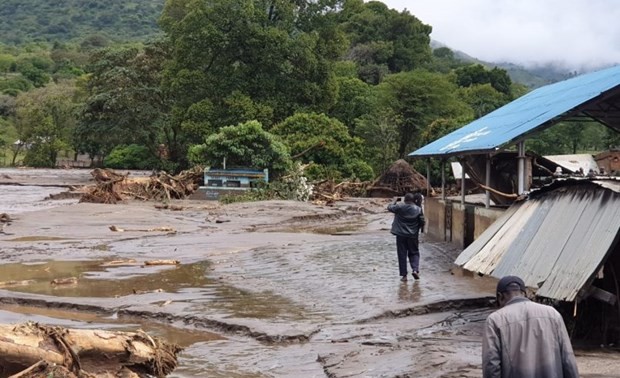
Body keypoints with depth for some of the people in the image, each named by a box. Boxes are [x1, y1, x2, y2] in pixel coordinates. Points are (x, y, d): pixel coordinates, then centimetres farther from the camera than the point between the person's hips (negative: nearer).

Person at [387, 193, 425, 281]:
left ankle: (404, 275, 4)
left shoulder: (400, 207, -9)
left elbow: (389, 207, 4)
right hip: (413, 235, 1)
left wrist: (395, 201, 19)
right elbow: (422, 221, -2)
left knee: (402, 255, 5)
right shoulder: (418, 209, -5)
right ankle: (415, 269, -6)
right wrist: (421, 229, 16)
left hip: (401, 235, -1)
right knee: (414, 253, 15)